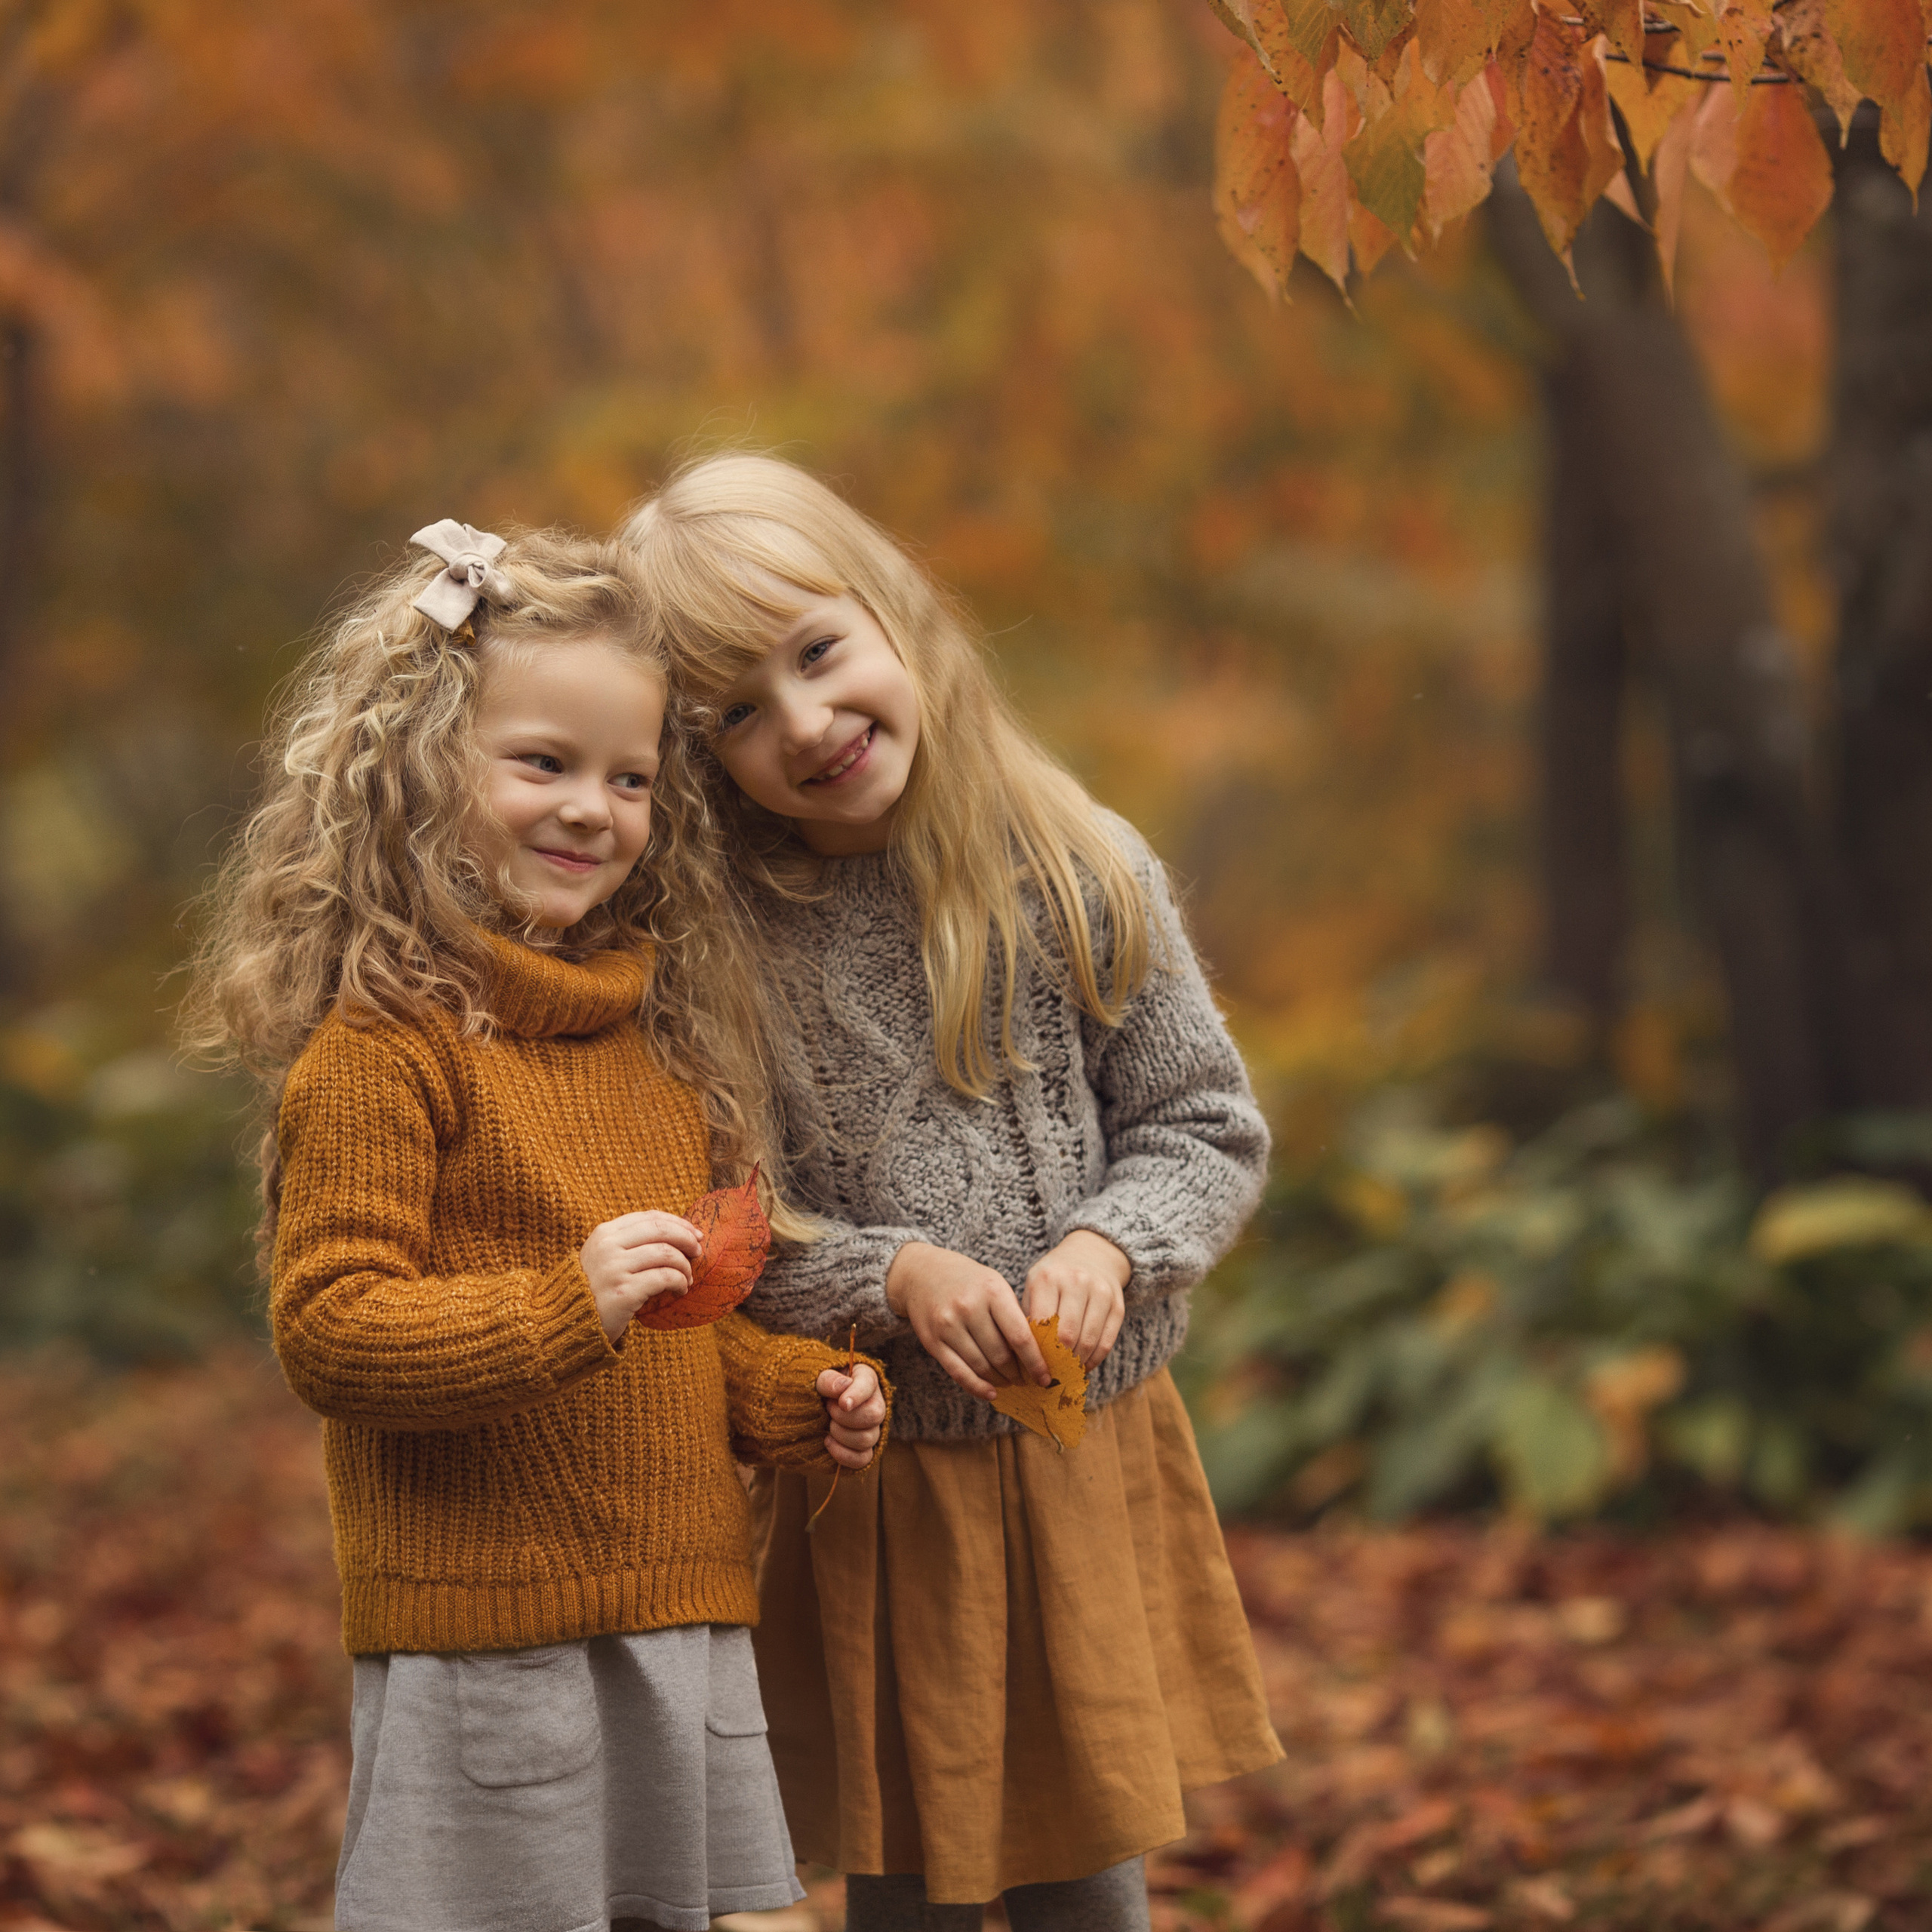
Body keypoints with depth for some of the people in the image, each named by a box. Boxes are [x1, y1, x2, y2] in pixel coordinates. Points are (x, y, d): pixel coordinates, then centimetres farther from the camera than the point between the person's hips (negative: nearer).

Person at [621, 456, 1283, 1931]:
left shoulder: (1078, 871, -7)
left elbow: (1206, 1127, 2)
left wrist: (1109, 1245, -17)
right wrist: (891, 1277, -20)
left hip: (1088, 1468, 1)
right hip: (863, 1492, -1)